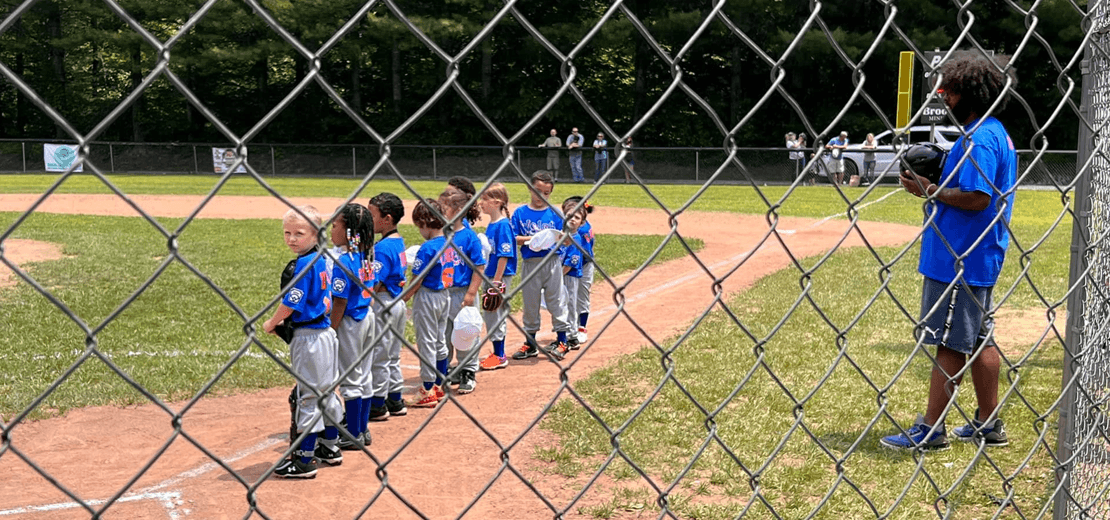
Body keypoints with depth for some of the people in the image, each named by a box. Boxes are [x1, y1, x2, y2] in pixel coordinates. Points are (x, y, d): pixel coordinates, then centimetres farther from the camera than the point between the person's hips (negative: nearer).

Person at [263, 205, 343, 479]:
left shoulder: (304, 263, -19)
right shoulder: (323, 259, 7)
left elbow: (292, 303, -19)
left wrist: (272, 323, -3)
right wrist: (283, 322, 14)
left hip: (308, 337, -9)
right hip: (325, 331, 9)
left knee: (308, 397, -2)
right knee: (325, 391, 19)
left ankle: (304, 460, 6)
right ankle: (331, 447, 32)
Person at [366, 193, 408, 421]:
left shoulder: (382, 247, -20)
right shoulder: (399, 242, 8)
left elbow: (374, 284, -23)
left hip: (383, 305, -10)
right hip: (398, 303, 10)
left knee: (378, 356, 1)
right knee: (392, 355, 18)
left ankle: (377, 405, 10)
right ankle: (395, 401, 26)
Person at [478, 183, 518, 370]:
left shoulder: (503, 225, -17)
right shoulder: (491, 225, 11)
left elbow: (505, 255, -20)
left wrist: (497, 280, -21)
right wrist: (487, 278, 18)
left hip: (500, 277, -9)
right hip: (489, 276, 9)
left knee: (496, 315, -2)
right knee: (490, 315, 15)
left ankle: (500, 356, 8)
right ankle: (497, 354, 25)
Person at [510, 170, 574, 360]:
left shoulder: (555, 214, 3)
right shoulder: (520, 213, 1)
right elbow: (513, 238, -4)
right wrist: (530, 238, -18)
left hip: (552, 263, 0)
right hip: (529, 264, 1)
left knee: (556, 301, 4)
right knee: (530, 303, 9)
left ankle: (561, 340, 15)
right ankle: (530, 343, 20)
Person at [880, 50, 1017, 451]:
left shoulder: (980, 138, -17)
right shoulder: (995, 132, 15)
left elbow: (977, 198, -25)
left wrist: (930, 192, -15)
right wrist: (933, 185, 10)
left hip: (959, 260, -10)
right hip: (978, 256, 11)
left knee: (951, 343, -3)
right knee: (979, 339, 16)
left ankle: (931, 429, 5)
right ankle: (988, 424, 25)